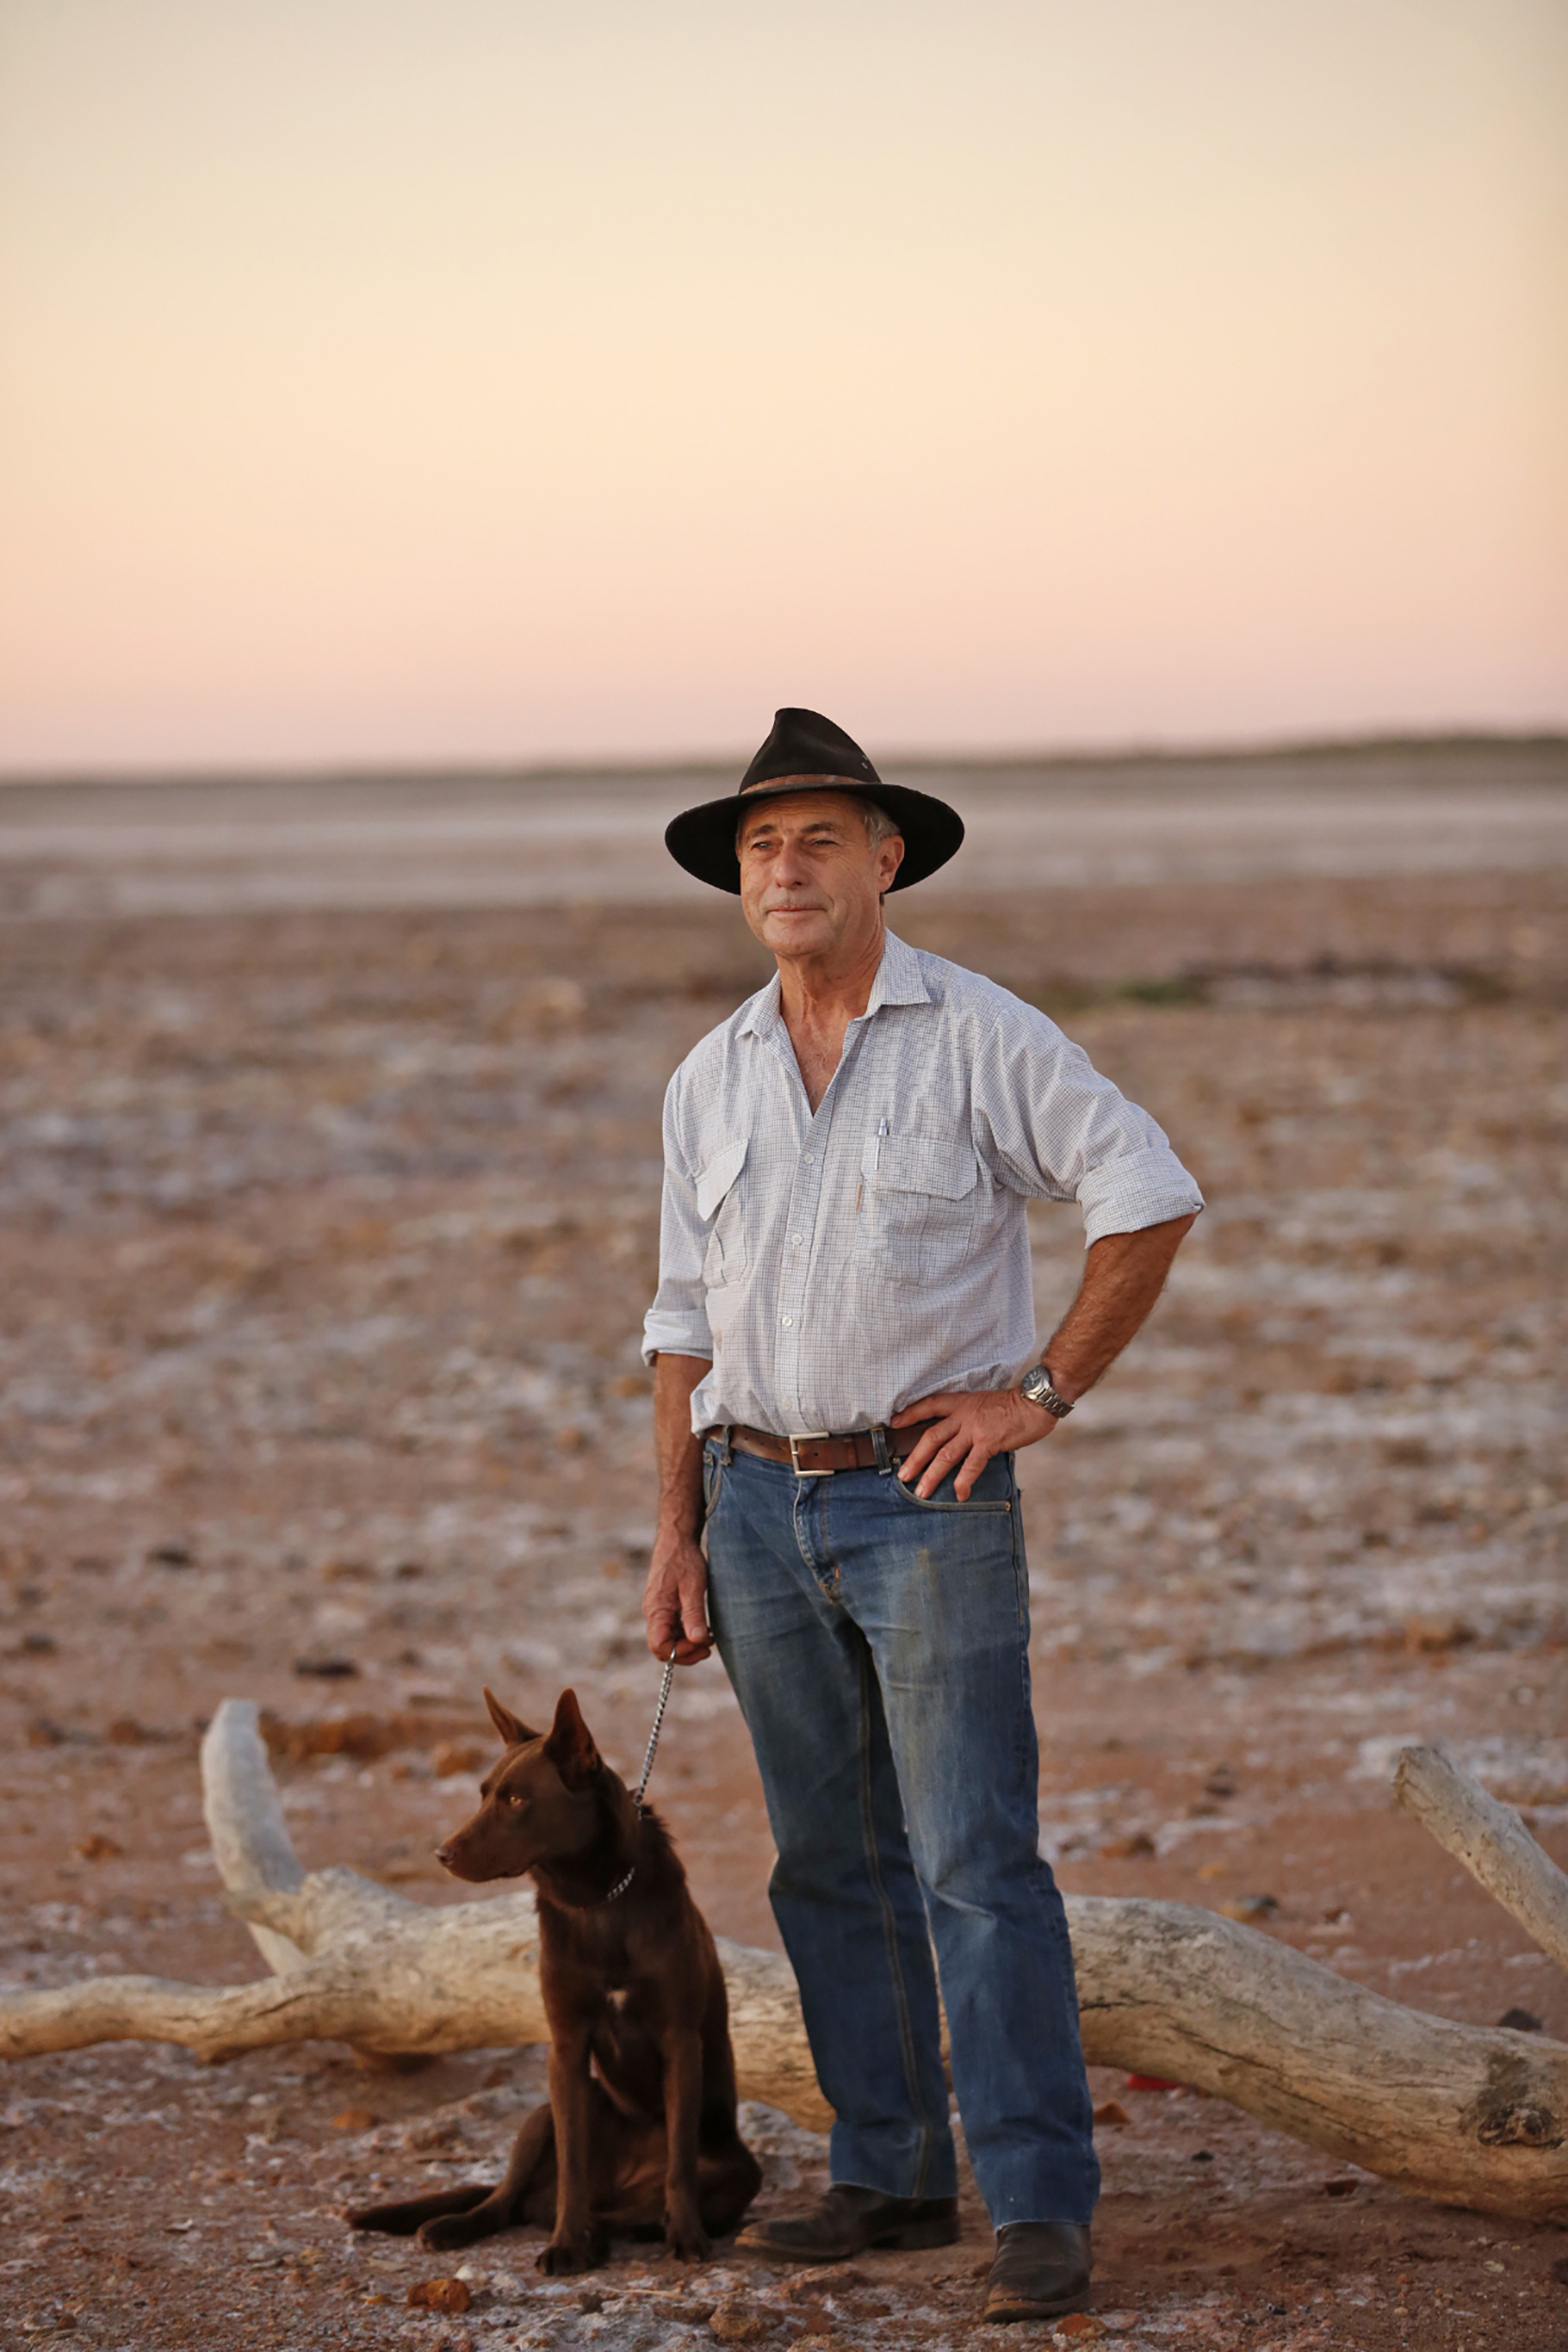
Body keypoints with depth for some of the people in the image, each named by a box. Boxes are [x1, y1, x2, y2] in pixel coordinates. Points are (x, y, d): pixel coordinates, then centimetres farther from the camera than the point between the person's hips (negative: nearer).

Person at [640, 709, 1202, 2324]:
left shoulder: (978, 1037, -6)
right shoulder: (709, 1081, 10)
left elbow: (1151, 1198, -8)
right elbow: (688, 1324, 13)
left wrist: (1044, 1394, -9)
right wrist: (678, 1538, 8)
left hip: (927, 1497, -5)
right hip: (762, 1501, 5)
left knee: (975, 1858, -8)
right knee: (832, 1861, 9)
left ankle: (1041, 2204, -6)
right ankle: (890, 2175, 18)